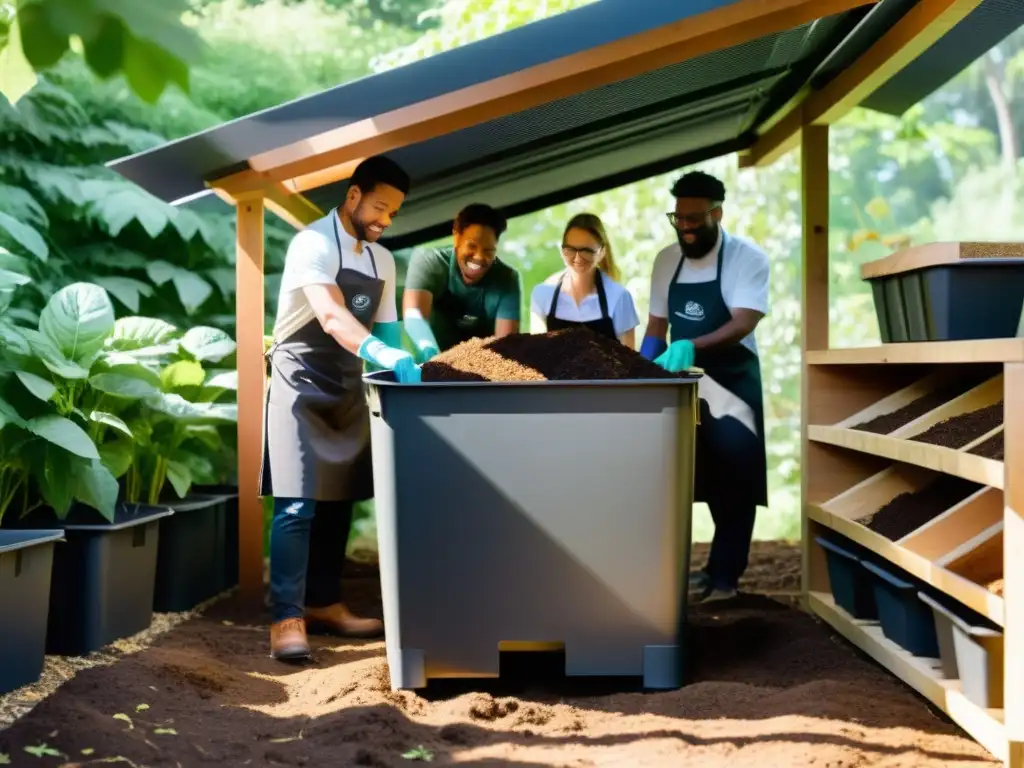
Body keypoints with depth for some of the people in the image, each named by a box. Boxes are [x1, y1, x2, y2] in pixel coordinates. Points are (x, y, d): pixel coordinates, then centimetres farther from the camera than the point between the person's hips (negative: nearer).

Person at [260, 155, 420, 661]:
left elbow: (384, 328, 12)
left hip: (347, 387, 8)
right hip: (302, 383, -8)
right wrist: (383, 356, -47)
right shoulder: (313, 244, -16)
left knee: (338, 502, 11)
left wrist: (401, 367, -7)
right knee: (298, 504, -13)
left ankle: (324, 603, 21)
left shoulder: (382, 261, 9)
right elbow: (331, 317, -32)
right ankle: (287, 618, -13)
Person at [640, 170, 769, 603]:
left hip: (732, 382, -4)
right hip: (682, 383, 4)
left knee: (732, 481, -2)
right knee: (698, 478, 10)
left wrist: (690, 347, -38)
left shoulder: (747, 258, -12)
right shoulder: (667, 260, 5)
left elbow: (743, 324, -23)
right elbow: (657, 325, 11)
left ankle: (723, 577, 5)